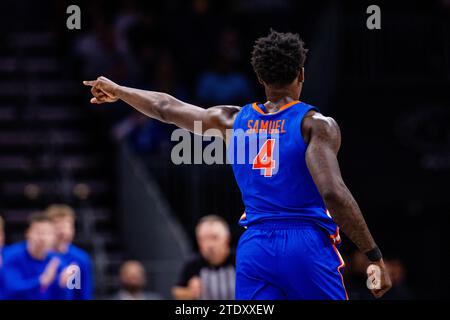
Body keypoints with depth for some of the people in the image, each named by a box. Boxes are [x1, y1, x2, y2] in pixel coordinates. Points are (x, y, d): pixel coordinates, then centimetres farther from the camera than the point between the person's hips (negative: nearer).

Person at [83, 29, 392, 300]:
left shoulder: (234, 120, 11)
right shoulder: (316, 124, -5)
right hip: (307, 246, -4)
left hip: (254, 247, 4)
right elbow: (333, 192, -18)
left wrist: (117, 90, 43)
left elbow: (165, 107, 24)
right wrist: (375, 255, -15)